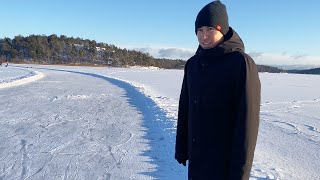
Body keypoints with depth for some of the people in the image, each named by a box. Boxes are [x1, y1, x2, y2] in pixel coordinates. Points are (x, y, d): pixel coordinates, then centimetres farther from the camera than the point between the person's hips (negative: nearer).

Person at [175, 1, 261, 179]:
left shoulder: (241, 63, -15)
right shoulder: (193, 64, 2)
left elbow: (247, 120, -17)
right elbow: (185, 109, 6)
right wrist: (181, 148, 8)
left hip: (224, 160, -5)